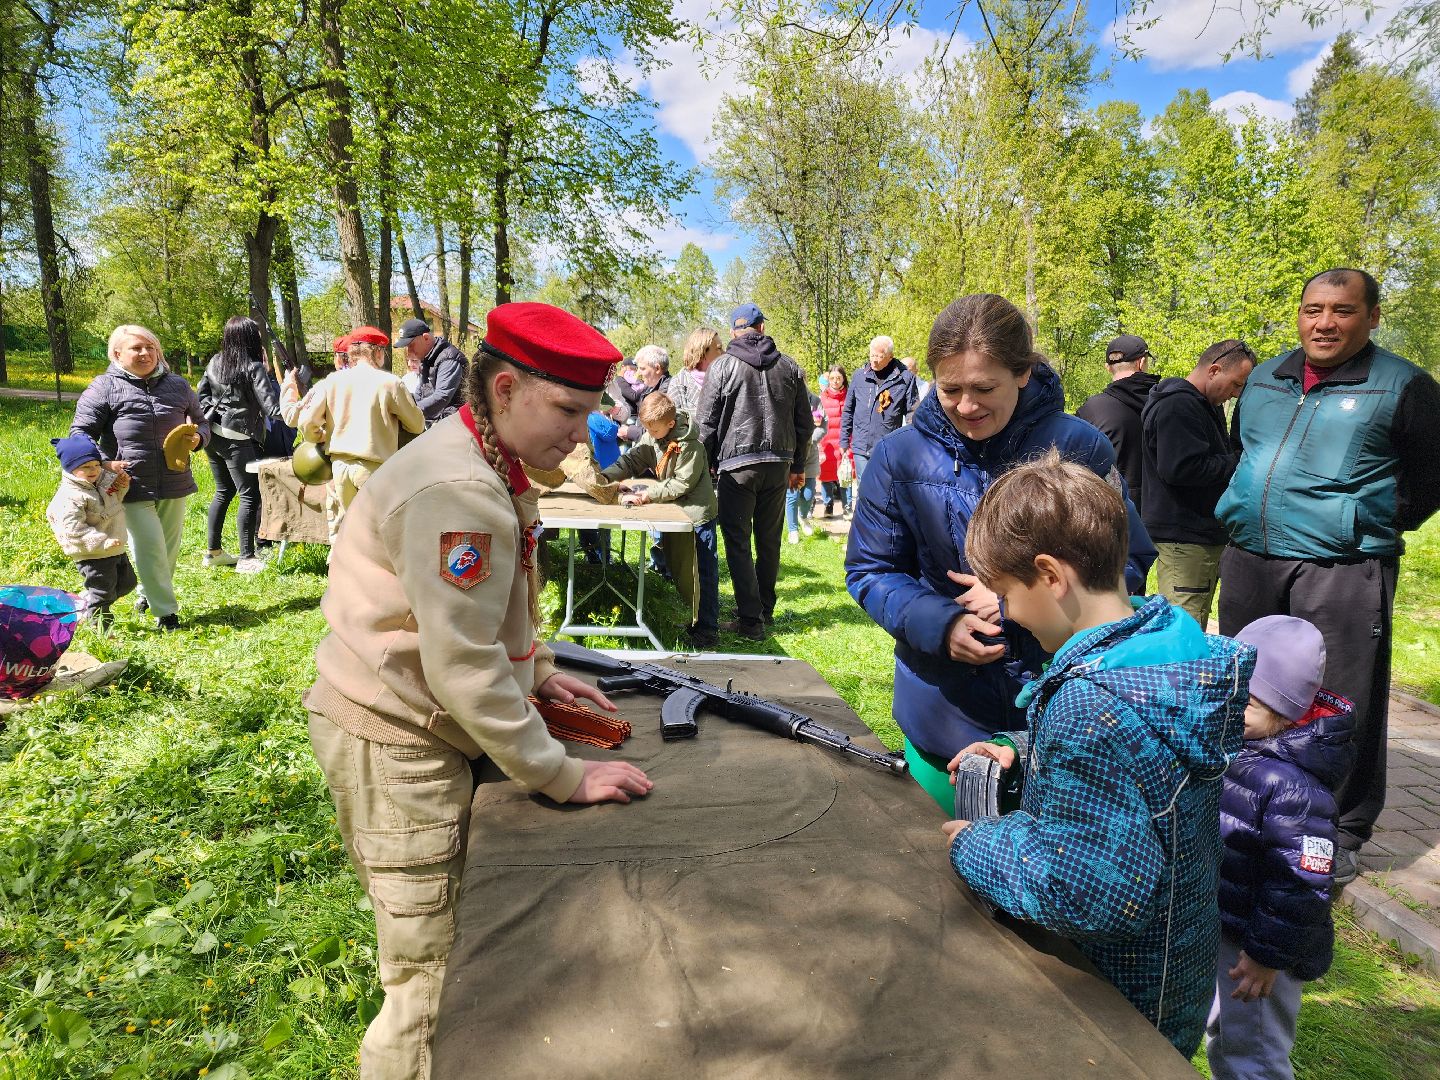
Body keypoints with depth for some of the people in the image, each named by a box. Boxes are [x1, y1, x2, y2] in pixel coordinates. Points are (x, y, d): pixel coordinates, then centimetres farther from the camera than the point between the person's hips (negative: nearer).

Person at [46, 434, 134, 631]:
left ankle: (84, 602, 36)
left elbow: (114, 501, 23)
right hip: (93, 555, -9)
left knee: (126, 583, 21)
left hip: (116, 549, 9)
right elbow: (73, 529, -26)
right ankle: (99, 630, 18)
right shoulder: (71, 496, -22)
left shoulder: (102, 480, 5)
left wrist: (121, 486, 1)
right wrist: (102, 542, -31)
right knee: (102, 592, 2)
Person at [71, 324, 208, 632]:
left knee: (170, 547, 14)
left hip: (174, 483, 4)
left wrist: (197, 438, -3)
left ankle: (149, 594, 38)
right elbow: (80, 432, -1)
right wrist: (102, 464, -16)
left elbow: (201, 422, 21)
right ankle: (165, 612, 4)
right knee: (149, 547, -7)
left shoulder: (177, 385, 10)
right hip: (132, 486, -4)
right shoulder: (104, 387, -1)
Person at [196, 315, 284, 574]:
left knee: (223, 491, 18)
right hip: (237, 439, -8)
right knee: (250, 494, -3)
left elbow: (200, 394, 15)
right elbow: (271, 408, -17)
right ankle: (246, 558, -3)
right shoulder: (253, 368, -13)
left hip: (212, 435, 8)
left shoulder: (215, 362, 8)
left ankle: (213, 551, 24)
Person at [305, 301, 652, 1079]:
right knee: (430, 979, 2)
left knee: (455, 936, 18)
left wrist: (537, 669, 12)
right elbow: (462, 669, -27)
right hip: (390, 744, -9)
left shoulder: (487, 467, 6)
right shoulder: (456, 491, -26)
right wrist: (564, 777, -20)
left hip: (423, 729, 9)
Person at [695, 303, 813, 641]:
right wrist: (798, 466, 19)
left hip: (737, 465, -4)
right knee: (769, 542, 14)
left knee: (738, 544, 1)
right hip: (778, 465, 4)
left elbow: (707, 422, -4)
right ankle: (765, 610, 26)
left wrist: (708, 463, 7)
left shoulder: (722, 366, -4)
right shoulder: (789, 367, 7)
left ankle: (750, 619, -1)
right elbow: (804, 422, 11)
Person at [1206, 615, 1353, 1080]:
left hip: (1256, 942, -8)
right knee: (1220, 1040, 27)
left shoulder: (1293, 789, -31)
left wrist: (1269, 957, -19)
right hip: (1214, 927, 8)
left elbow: (1300, 884, -26)